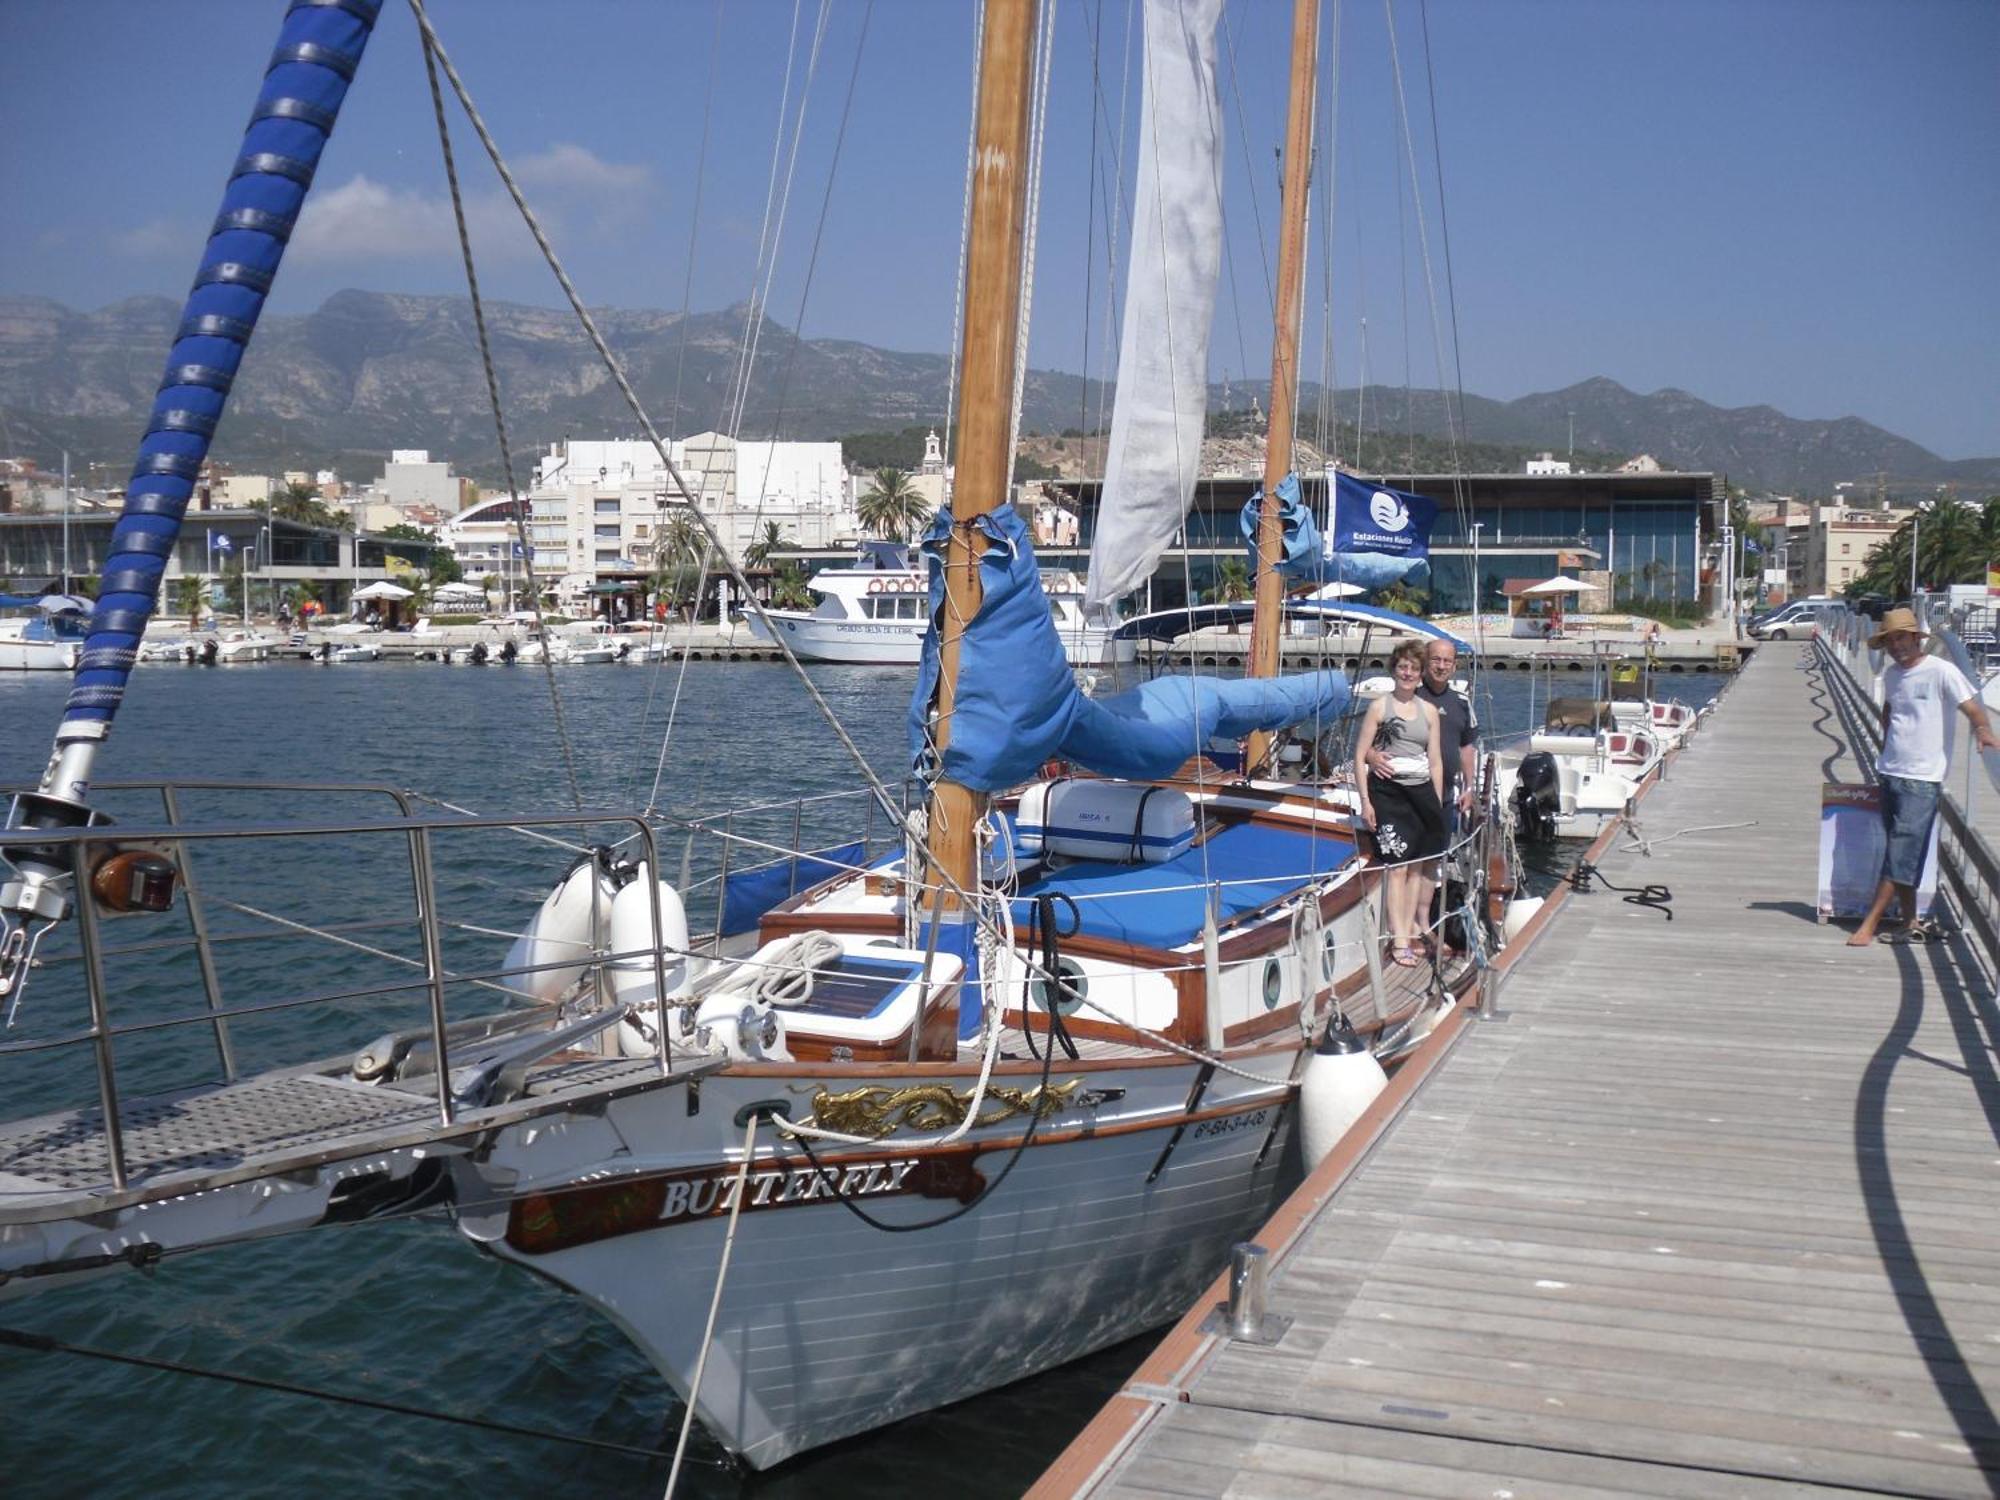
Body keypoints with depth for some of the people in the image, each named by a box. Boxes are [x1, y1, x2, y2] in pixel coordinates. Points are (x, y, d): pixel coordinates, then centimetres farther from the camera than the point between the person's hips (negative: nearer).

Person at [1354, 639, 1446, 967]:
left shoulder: (1429, 711, 12)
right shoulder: (1379, 707, 1)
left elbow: (1436, 762, 14)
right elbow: (1360, 757, -2)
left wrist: (1438, 804, 8)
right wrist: (1365, 801, -8)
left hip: (1422, 792, 4)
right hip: (1389, 792, -4)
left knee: (1417, 866, 4)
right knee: (1398, 866, -10)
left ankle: (1408, 934, 10)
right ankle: (1400, 943, -12)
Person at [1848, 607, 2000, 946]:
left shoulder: (1941, 671, -9)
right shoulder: (1891, 675, 12)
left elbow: (1973, 708, -14)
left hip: (1922, 779, -7)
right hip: (1890, 774, 7)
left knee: (1901, 853, -8)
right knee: (1901, 851, 10)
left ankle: (1869, 924, -9)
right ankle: (1910, 921, 18)